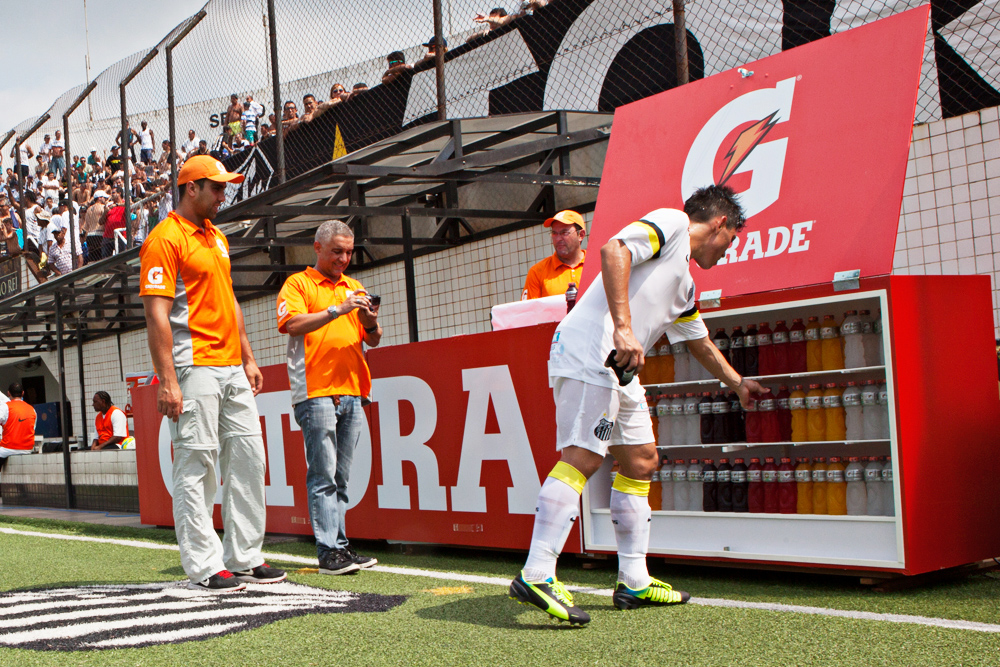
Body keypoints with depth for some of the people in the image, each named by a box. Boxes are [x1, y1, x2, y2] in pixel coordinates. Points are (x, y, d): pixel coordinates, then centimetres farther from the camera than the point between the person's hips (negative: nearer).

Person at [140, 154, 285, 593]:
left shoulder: (216, 238, 19)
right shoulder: (164, 239, -8)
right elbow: (156, 314, -15)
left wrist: (247, 358, 19)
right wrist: (167, 381, -20)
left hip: (231, 368, 9)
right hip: (194, 368, -9)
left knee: (248, 457, 9)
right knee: (196, 465, -5)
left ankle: (244, 557, 18)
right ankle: (204, 568, 1)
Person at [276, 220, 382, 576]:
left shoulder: (354, 287, 22)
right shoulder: (298, 284, 6)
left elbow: (373, 340, 18)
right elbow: (293, 324, -12)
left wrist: (370, 322, -4)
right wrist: (338, 309, -18)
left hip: (352, 391, 6)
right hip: (316, 390, -5)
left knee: (340, 476, 8)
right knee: (323, 475, -8)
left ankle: (340, 544, 10)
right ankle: (328, 551, -8)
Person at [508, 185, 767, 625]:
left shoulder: (684, 286, 28)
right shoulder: (671, 223, 0)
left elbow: (701, 344, 44)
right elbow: (614, 250, -18)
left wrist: (737, 384, 55)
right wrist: (623, 327, -26)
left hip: (619, 368, 11)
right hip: (589, 351, -11)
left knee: (641, 461, 11)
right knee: (582, 458, -17)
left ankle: (634, 583, 17)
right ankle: (536, 576, -21)